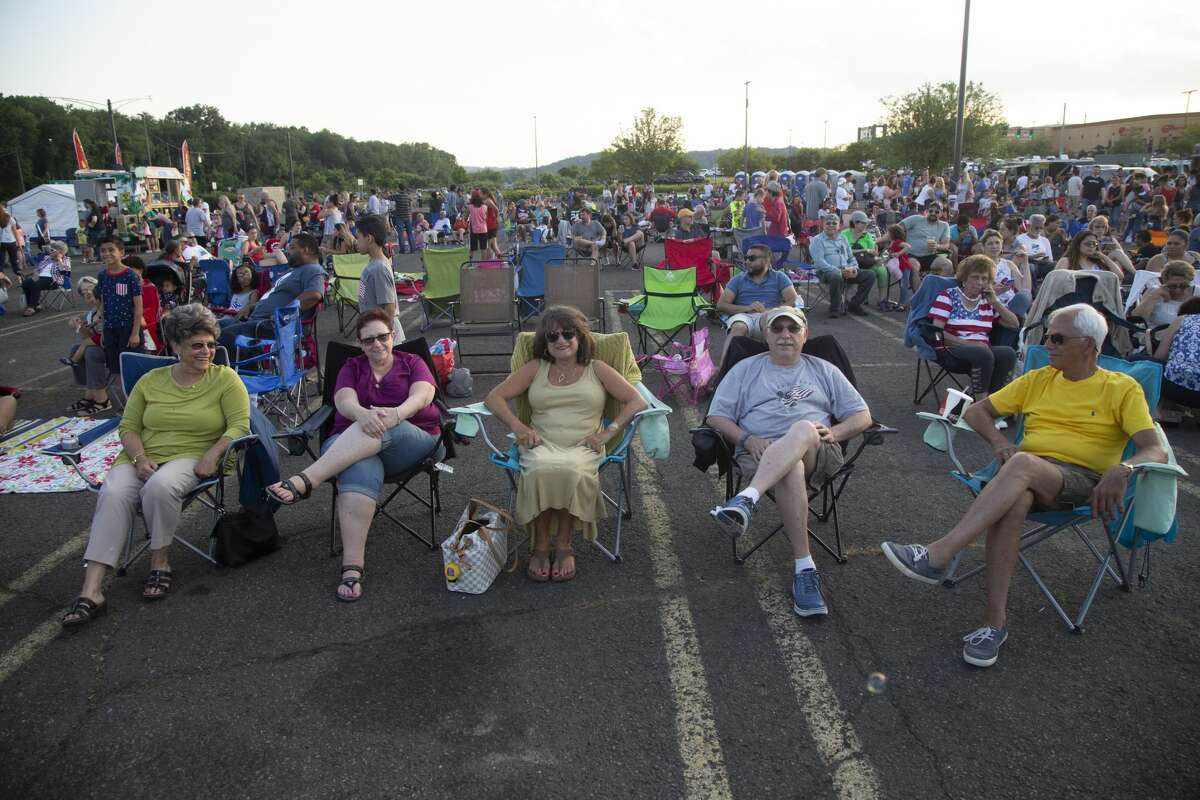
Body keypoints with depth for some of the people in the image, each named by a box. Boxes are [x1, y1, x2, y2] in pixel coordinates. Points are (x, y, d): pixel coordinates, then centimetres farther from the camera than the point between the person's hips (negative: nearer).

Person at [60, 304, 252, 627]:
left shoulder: (225, 379, 4)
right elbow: (128, 427, 12)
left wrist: (213, 455, -18)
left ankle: (160, 561, -11)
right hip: (141, 458, 3)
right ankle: (91, 591, -31)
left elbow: (239, 425, -3)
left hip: (191, 458, -3)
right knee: (113, 494, -28)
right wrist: (140, 458, -7)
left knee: (160, 487, -36)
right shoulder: (151, 381, 13)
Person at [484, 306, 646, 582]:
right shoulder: (535, 368, 20)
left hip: (582, 446, -1)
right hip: (541, 443, 1)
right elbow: (494, 397, 15)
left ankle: (563, 544, -19)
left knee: (571, 471, -37)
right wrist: (518, 426, -2)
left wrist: (608, 432, -7)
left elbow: (636, 401, 7)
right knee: (541, 470, -36)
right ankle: (541, 546, -21)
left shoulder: (597, 369, 15)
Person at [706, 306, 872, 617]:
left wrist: (834, 432, -3)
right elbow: (717, 416, 13)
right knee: (791, 470, -38)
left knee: (803, 429, -37)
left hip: (818, 454, 1)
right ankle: (804, 568, -42)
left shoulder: (824, 371, 26)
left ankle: (747, 499, -54)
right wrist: (748, 439, -6)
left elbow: (862, 416, 19)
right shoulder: (745, 369, 23)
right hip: (762, 453, 0)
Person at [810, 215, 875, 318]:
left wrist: (854, 268, 1)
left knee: (870, 275, -9)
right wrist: (839, 271, -21)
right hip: (826, 271, -6)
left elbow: (851, 257, 27)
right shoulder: (817, 240, 2)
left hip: (846, 270, 6)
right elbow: (819, 262, -12)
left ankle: (854, 305, 1)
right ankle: (835, 309, -20)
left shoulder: (843, 239, 23)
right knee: (836, 277, -41)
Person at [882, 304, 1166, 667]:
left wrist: (1122, 469, -23)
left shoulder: (1122, 388, 11)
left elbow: (1155, 451, -1)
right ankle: (995, 621, -36)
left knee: (1023, 463, -38)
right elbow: (976, 411, 21)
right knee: (1014, 501, -37)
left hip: (1082, 482, -3)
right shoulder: (1038, 380, 22)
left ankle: (937, 555, -45)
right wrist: (999, 441, 0)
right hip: (1025, 477, 3)